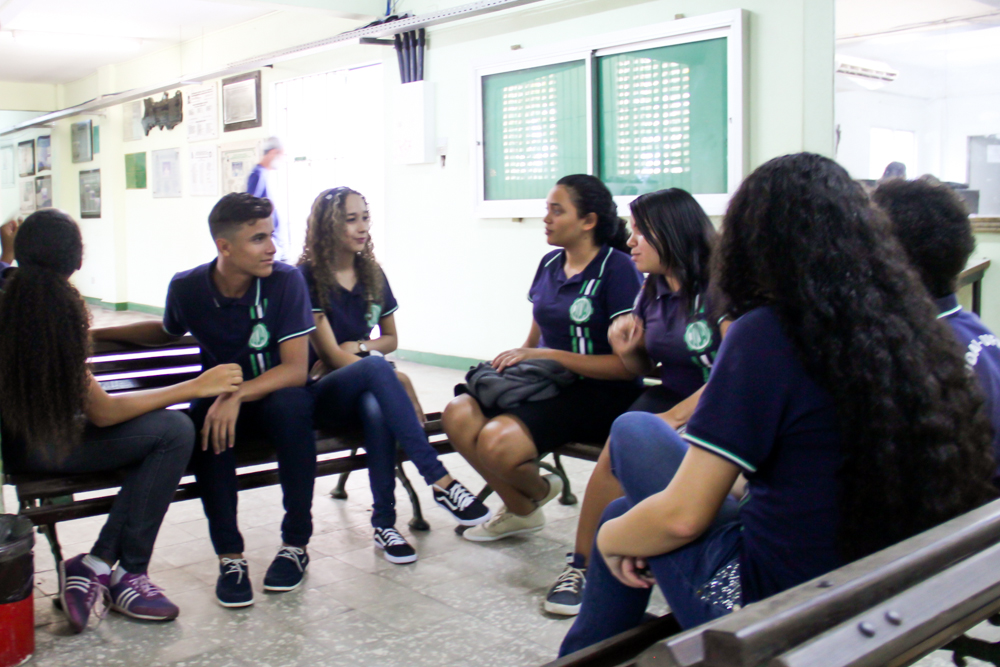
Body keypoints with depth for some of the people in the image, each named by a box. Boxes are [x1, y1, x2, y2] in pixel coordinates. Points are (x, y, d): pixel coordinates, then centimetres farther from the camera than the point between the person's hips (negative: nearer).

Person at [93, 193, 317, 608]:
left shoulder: (285, 281, -17)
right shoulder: (188, 288, -7)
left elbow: (296, 368, -22)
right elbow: (167, 332, 19)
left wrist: (237, 395, -37)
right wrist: (96, 333, 13)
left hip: (276, 397, -2)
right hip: (222, 397, 2)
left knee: (291, 404, -36)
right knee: (204, 423, -33)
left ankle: (296, 543, -19)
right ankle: (229, 555, -21)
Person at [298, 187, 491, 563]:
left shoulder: (372, 275, 11)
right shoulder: (307, 277, -6)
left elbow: (390, 339, 20)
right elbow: (331, 354, -12)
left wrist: (357, 346, -2)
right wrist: (380, 369, -22)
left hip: (363, 392, 4)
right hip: (321, 395, -4)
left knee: (377, 408, -36)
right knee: (376, 369, -37)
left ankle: (384, 523, -32)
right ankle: (440, 482, -41)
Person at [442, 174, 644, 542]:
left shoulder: (617, 269, -11)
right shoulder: (550, 264, 11)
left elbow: (628, 364, -17)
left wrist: (547, 355, -19)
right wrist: (512, 359, -3)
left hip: (601, 395, -7)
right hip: (549, 385, 7)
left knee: (498, 440, -28)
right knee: (458, 415, -17)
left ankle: (539, 491, 9)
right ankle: (519, 509, 6)